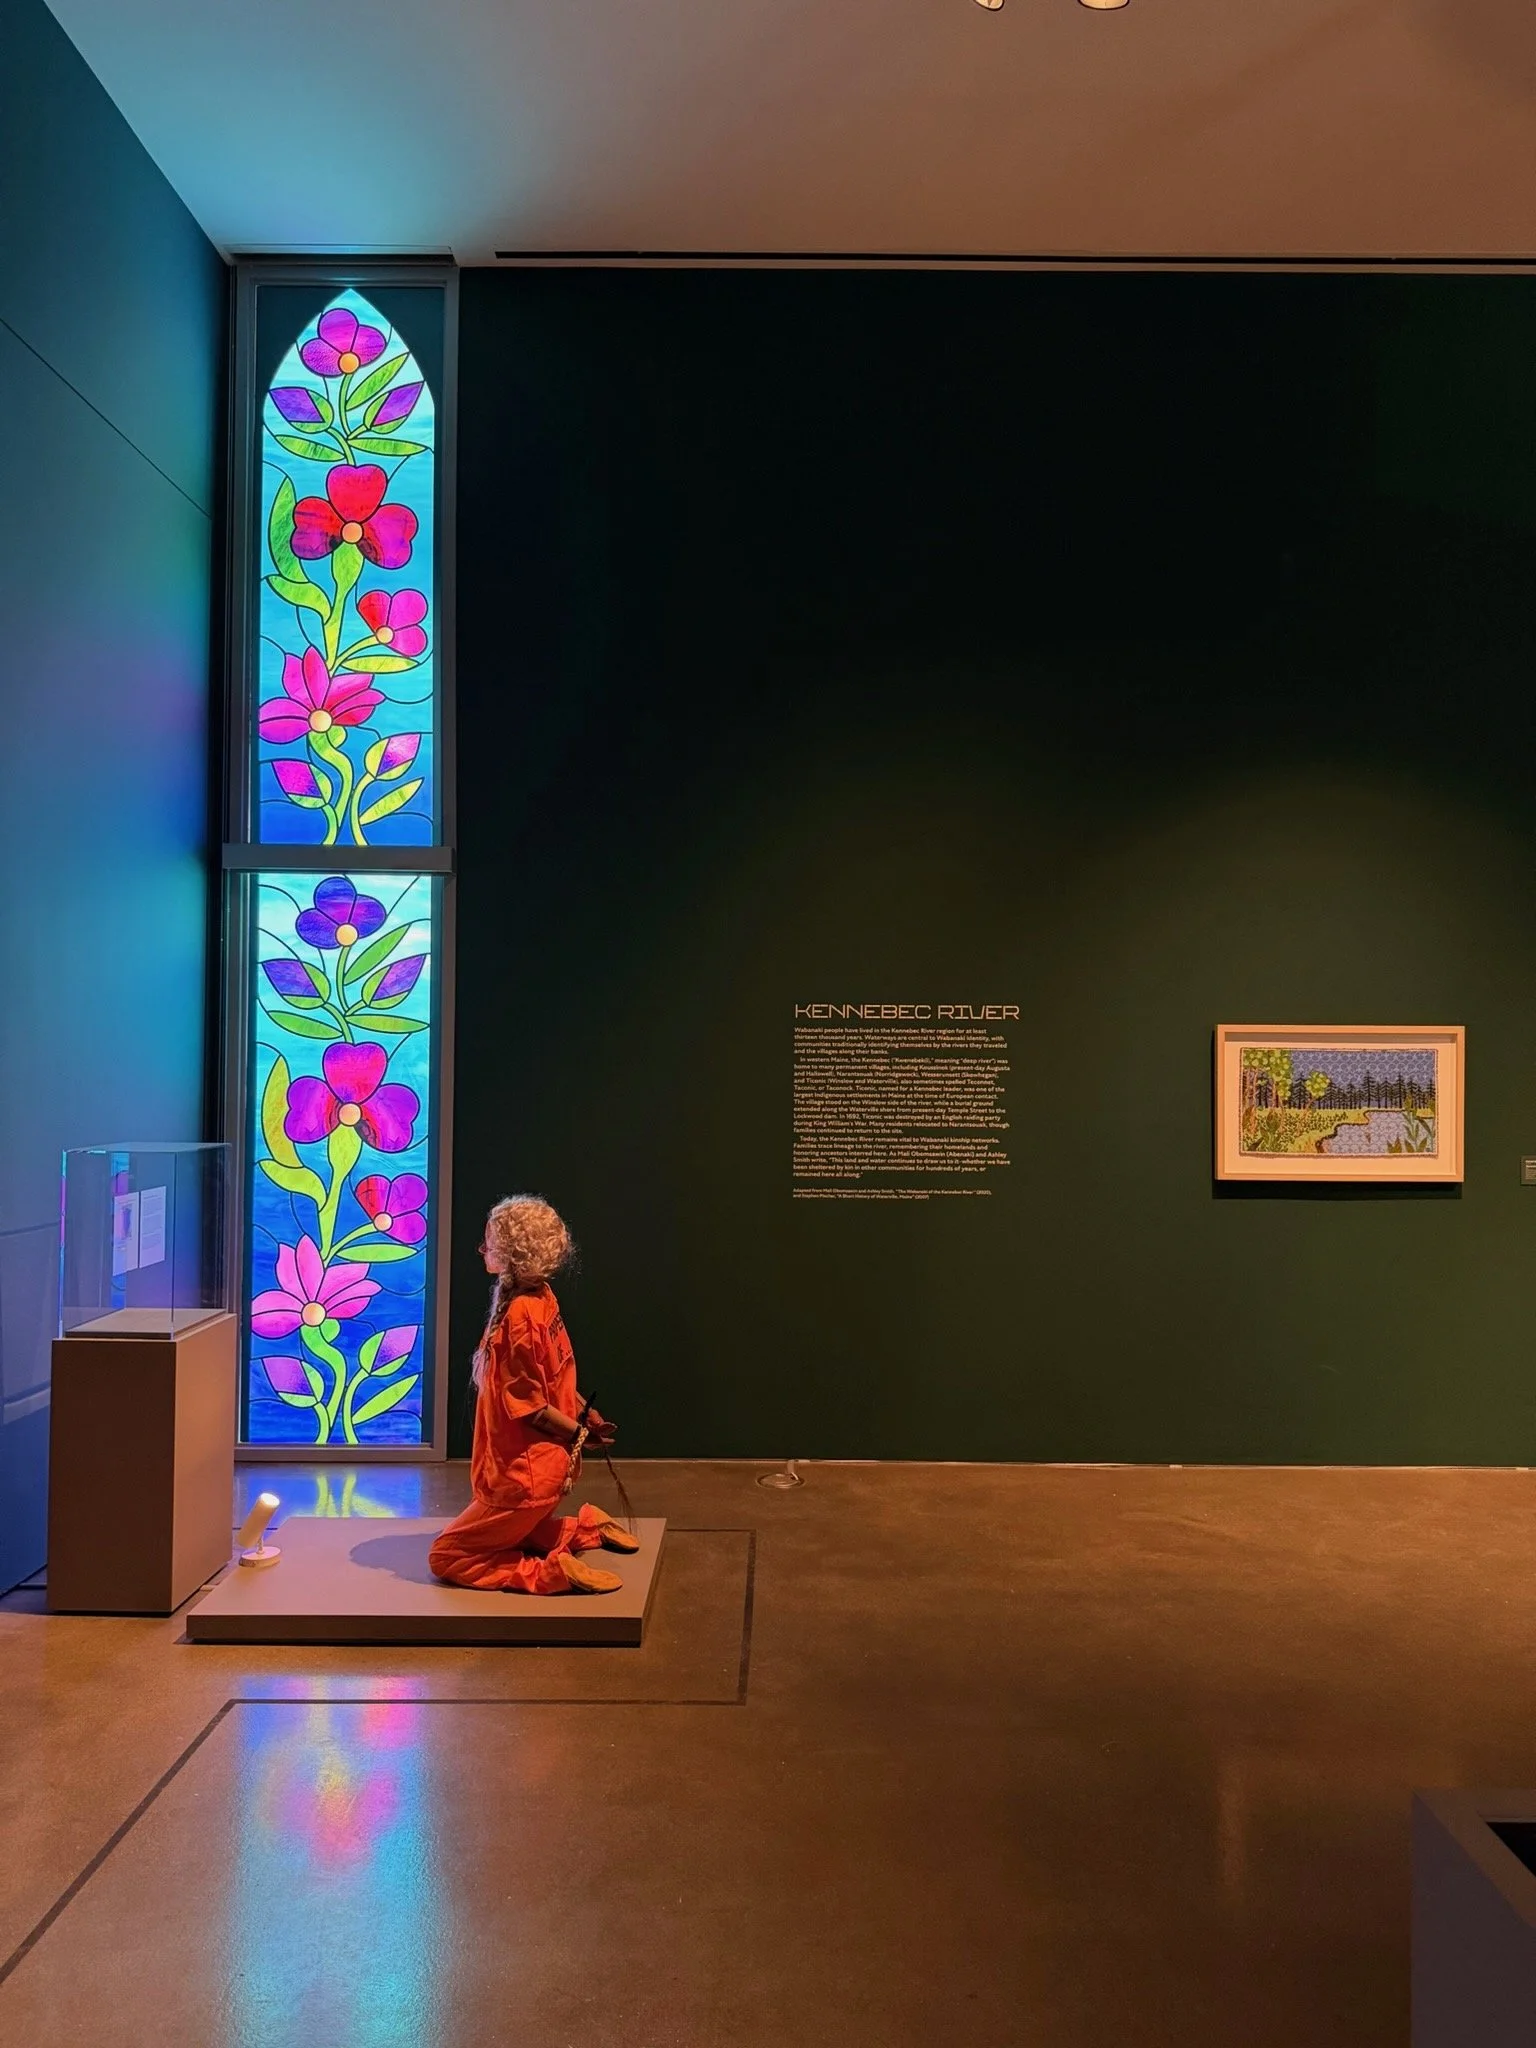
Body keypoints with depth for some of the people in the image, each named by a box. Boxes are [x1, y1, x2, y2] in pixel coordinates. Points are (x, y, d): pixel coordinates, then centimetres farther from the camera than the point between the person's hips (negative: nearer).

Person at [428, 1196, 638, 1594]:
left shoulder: (518, 1316, -27)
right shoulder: (542, 1297, 0)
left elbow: (529, 1406, -21)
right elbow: (556, 1377, 11)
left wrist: (580, 1431, -9)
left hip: (523, 1475, -9)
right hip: (548, 1462, 9)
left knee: (447, 1558, 4)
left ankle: (555, 1571, -9)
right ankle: (589, 1528, 17)